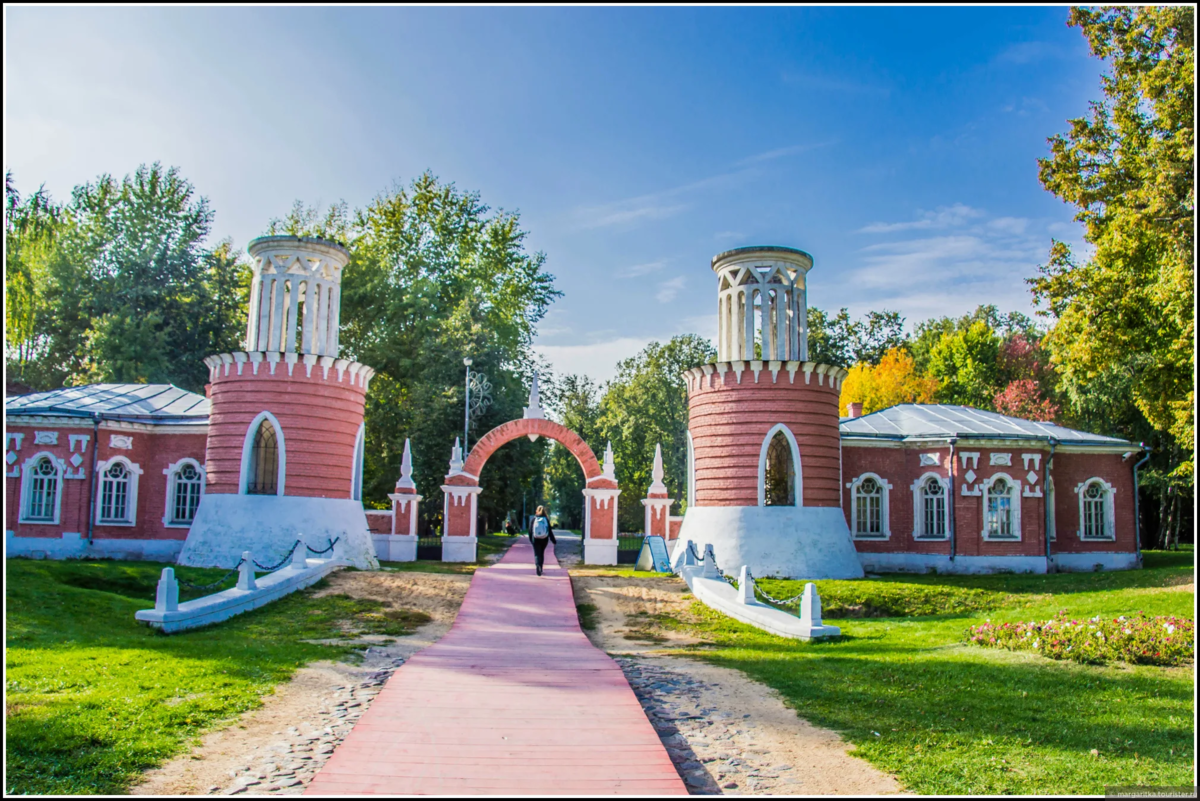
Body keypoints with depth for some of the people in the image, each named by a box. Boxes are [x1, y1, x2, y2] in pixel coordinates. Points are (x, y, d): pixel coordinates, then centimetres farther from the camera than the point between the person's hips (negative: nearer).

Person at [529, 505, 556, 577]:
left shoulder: (534, 519, -2)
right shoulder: (546, 519, -2)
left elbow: (530, 530, 2)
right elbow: (550, 531, -2)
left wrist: (531, 539, 16)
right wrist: (554, 541, 5)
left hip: (535, 539, -1)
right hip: (544, 539, 1)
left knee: (537, 554, -1)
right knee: (542, 553, 18)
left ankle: (538, 565, -29)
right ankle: (540, 569, 25)